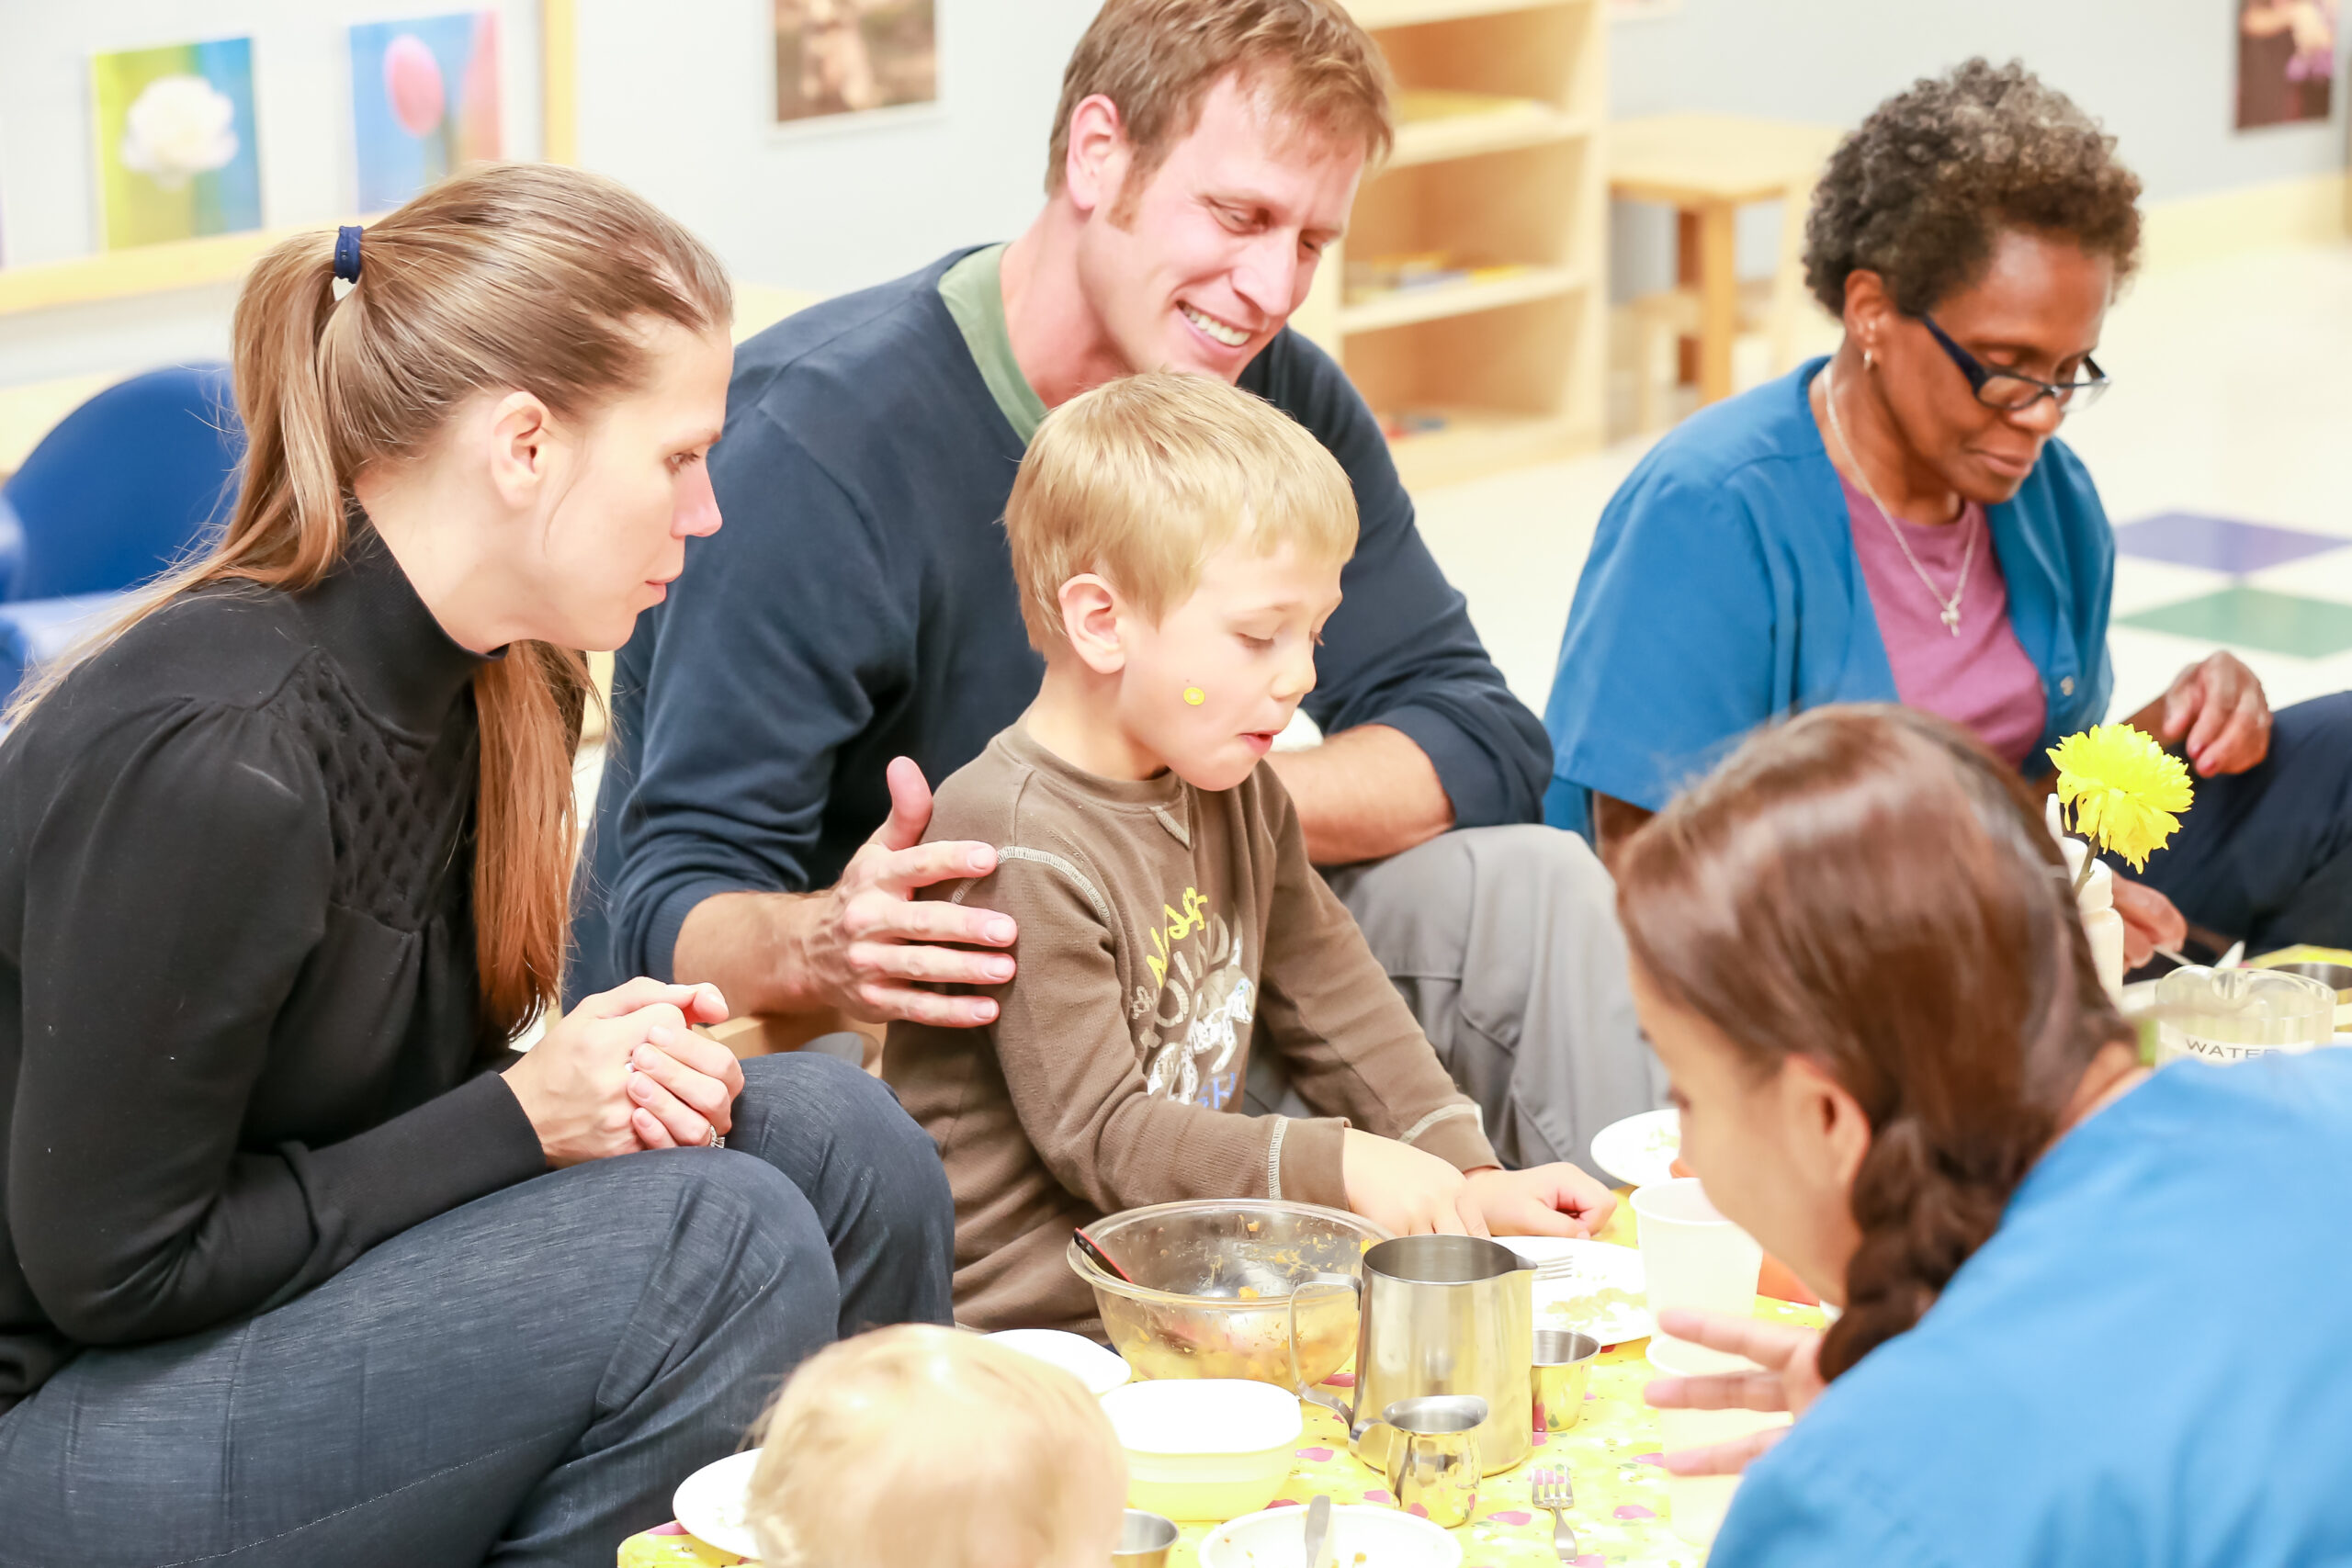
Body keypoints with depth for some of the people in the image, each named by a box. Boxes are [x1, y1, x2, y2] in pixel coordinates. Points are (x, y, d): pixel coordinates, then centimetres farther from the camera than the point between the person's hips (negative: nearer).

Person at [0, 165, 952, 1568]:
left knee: (832, 1134, -6)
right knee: (717, 1243, -24)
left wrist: (612, 1062, -10)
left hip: (280, 1297, 9)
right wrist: (524, 1114, -19)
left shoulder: (506, 686, 1)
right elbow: (112, 1264, -21)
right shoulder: (209, 760, -26)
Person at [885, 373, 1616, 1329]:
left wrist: (1465, 1176, 8)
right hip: (1036, 1319, -8)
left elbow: (1328, 993, 18)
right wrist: (1338, 1167, -25)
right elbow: (1098, 1136, -20)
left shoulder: (1235, 792, 10)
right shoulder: (1018, 848, -19)